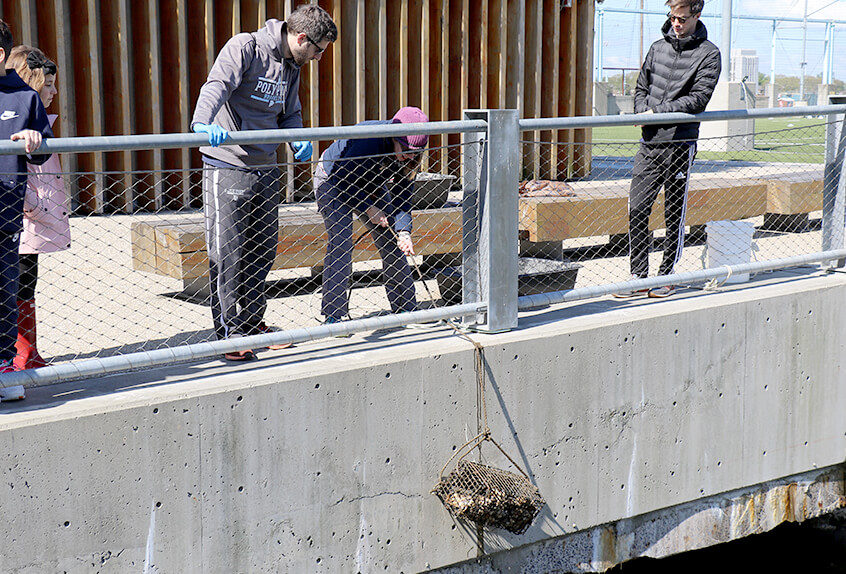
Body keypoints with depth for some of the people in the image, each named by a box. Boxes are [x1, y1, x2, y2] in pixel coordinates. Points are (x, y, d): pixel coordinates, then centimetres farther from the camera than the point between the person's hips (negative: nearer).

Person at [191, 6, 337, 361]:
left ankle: (252, 322, 26)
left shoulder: (292, 66, 12)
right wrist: (202, 123, -46)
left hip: (266, 169, 8)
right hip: (227, 167, -8)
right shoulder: (245, 48, -12)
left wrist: (298, 140, -3)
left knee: (262, 250, 12)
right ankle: (229, 332, 5)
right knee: (228, 253, -4)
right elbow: (217, 86, -26)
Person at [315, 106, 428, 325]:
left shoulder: (408, 156, -18)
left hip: (369, 185, 6)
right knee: (340, 241, -20)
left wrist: (404, 232, -25)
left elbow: (401, 197, -13)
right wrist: (368, 209, -26)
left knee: (391, 240, 3)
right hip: (332, 180, -6)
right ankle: (332, 315, -17)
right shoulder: (368, 141, -38)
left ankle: (406, 307, 17)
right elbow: (344, 182, -28)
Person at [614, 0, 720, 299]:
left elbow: (698, 98, -10)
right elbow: (641, 88, 18)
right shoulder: (658, 48, 14)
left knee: (674, 213, 4)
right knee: (637, 209, 0)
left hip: (680, 143, -4)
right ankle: (639, 277, 8)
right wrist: (642, 111, -3)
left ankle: (666, 276, 15)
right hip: (649, 143, 4)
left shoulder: (708, 53, -1)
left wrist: (657, 112, -15)